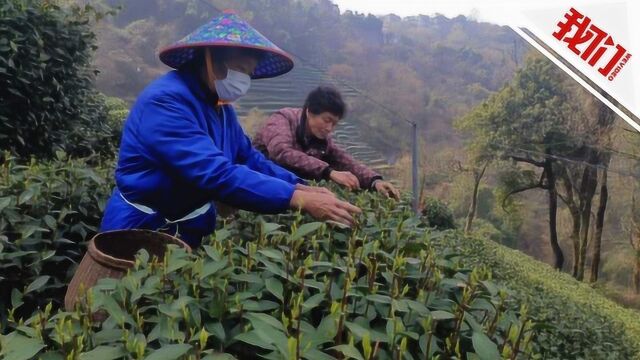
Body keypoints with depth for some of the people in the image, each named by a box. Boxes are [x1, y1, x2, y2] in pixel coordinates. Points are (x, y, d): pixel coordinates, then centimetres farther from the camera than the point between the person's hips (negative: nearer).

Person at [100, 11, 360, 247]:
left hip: (193, 229, 8)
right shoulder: (165, 101, -26)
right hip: (143, 231, -8)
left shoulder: (219, 104, 2)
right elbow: (215, 173, -35)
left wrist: (301, 187, -14)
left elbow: (249, 158, 2)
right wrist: (299, 200, -37)